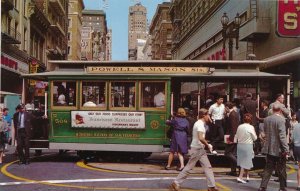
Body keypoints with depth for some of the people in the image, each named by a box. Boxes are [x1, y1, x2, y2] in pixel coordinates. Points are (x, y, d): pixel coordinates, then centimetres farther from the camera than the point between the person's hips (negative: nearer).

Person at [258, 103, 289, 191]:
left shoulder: (266, 119, 3)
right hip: (279, 149, -6)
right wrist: (286, 150, -17)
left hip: (269, 148, 6)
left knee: (268, 168, 12)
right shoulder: (281, 120, -16)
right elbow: (282, 136, -19)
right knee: (281, 170, 9)